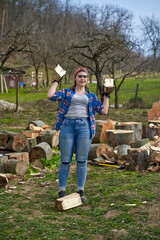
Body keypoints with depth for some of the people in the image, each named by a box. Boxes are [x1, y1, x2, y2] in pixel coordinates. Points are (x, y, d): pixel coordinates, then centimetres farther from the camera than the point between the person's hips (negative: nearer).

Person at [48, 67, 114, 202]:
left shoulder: (91, 96, 18)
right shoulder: (66, 92, 15)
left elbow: (104, 111, 13)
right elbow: (51, 96, 0)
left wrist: (106, 95, 14)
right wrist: (56, 82, 11)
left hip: (84, 126, 1)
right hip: (68, 125, -1)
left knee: (82, 161, 1)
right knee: (65, 161, 0)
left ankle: (81, 191, 10)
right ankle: (62, 191, 10)